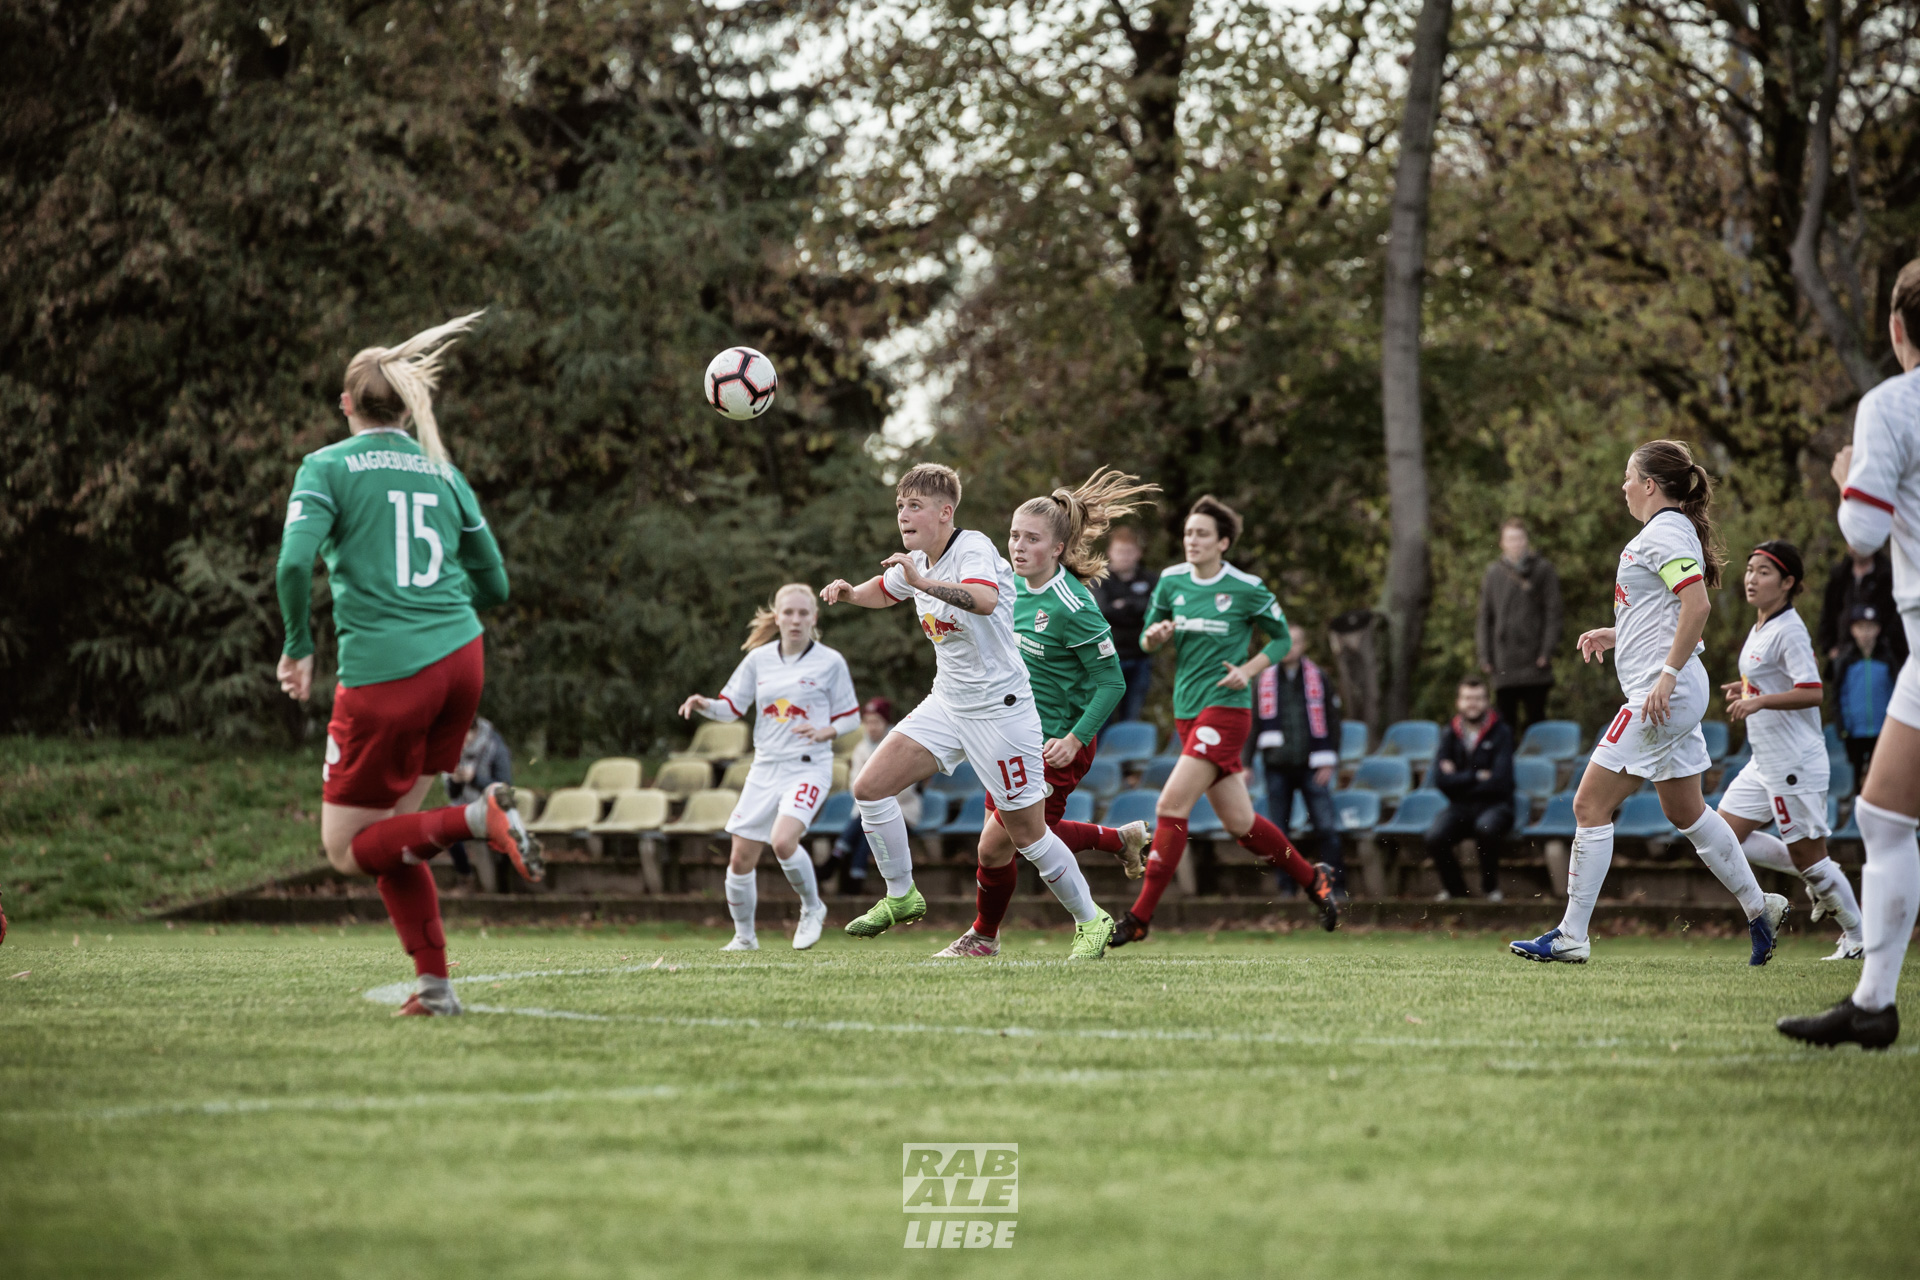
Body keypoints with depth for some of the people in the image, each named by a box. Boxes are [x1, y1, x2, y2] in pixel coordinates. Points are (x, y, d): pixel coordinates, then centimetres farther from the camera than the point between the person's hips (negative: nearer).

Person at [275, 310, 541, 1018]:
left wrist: (298, 647, -2)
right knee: (388, 827, 18)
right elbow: (493, 584, 17)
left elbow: (295, 562, -16)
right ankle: (433, 985, 9)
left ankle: (477, 818, -17)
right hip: (460, 658, 6)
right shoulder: (441, 471, 14)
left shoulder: (328, 467, 0)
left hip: (383, 677, -6)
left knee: (348, 849, 5)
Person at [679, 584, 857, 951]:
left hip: (808, 767, -4)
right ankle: (744, 936, 22)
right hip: (765, 767, 4)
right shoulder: (759, 659, 6)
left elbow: (849, 718, 3)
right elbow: (731, 707, 9)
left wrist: (824, 732, -16)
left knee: (783, 840, -28)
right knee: (741, 859, 1)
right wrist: (704, 705, -11)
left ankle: (812, 907, -2)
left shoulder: (830, 662, -2)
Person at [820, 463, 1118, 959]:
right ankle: (901, 898, 10)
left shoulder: (973, 548, -18)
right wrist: (849, 591, 8)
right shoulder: (916, 561, 7)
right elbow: (884, 590, 30)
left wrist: (923, 582, -50)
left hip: (999, 709, -8)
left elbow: (984, 599, -41)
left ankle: (1091, 920, 16)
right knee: (870, 788, -5)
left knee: (1026, 832, -3)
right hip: (947, 704, 8)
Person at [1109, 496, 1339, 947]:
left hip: (1226, 709, -6)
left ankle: (1140, 916, -13)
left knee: (1171, 805, -16)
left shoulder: (1247, 589, -6)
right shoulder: (1171, 581, 6)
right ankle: (1312, 878, 31)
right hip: (1187, 711, 6)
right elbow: (1146, 641, 16)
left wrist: (1248, 670, -10)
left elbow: (1282, 638, 6)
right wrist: (1155, 635, -8)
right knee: (1239, 822, 10)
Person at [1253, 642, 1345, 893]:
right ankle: (1287, 888, 10)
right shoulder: (1263, 681, 10)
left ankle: (1336, 884, -6)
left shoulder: (1317, 677, 6)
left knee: (1326, 828, -8)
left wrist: (1328, 762, -2)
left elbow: (1330, 720, 5)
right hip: (1277, 766, 2)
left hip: (1310, 766, -2)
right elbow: (1253, 723, 12)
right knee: (1280, 832, 3)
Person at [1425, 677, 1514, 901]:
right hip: (1460, 807, 2)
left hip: (1494, 806, -2)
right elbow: (1441, 781, -4)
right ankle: (1453, 886, 1)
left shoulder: (1501, 732, -3)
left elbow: (1499, 782, -13)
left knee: (1486, 827, -39)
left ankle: (1490, 885, -11)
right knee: (1434, 837, -29)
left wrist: (1459, 780, -7)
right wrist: (1477, 776, -11)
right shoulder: (1450, 734, 6)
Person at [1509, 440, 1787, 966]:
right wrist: (1616, 635, 17)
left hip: (1661, 693, -11)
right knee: (1685, 811, 19)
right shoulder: (1667, 531, 18)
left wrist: (1667, 675, -25)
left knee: (1590, 804, -9)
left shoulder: (1664, 532, -13)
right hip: (1669, 692, 11)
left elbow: (1698, 605, -24)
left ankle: (1571, 937, -8)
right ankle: (1759, 907, 26)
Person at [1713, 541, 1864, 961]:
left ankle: (1858, 935, 10)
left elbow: (1812, 692, -26)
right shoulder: (1760, 630, 13)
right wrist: (1746, 689, 15)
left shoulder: (1789, 631, -16)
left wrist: (1760, 701, -31)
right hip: (1765, 763, 10)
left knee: (1807, 855, -4)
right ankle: (1819, 879, 15)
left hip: (1795, 763, -10)